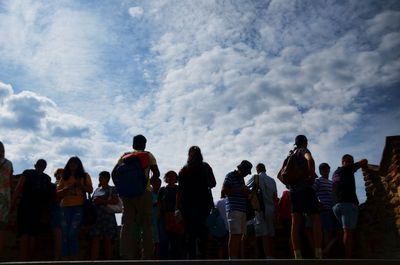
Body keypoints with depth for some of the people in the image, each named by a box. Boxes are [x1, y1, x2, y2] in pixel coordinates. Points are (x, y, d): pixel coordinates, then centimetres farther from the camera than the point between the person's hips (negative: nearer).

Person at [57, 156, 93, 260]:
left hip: (79, 207, -3)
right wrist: (66, 189, -6)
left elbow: (90, 190, 4)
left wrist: (80, 185, -12)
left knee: (73, 234, -15)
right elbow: (58, 192, 14)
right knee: (65, 235, -1)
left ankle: (74, 258, -11)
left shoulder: (85, 176, 11)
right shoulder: (64, 177, 18)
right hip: (65, 207, 4)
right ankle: (65, 259, 3)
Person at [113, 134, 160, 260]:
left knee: (126, 225, 4)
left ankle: (126, 255, -1)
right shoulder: (148, 155, 6)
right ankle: (147, 256, -3)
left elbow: (114, 172, 6)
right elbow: (156, 174, -2)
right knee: (146, 225, 1)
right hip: (144, 192, -3)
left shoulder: (125, 155, 14)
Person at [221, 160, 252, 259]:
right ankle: (232, 258, -11)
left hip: (243, 210, 8)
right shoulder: (230, 176, -2)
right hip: (233, 209, -8)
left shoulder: (241, 178, 22)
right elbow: (224, 190, -12)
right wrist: (239, 189, -14)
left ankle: (238, 257, 9)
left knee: (240, 235, 5)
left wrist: (246, 191, 10)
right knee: (234, 235, -12)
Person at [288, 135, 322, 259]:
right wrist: (312, 176, -17)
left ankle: (297, 255, -5)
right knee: (316, 220, -6)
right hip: (305, 188, -7)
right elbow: (310, 160, -25)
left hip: (294, 190, 7)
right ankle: (318, 254, -16)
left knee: (295, 223, 0)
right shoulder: (303, 150, -1)